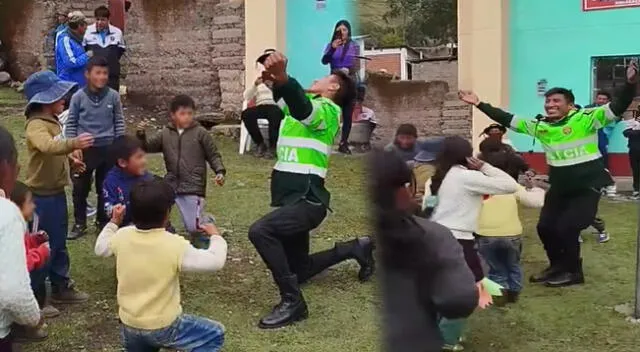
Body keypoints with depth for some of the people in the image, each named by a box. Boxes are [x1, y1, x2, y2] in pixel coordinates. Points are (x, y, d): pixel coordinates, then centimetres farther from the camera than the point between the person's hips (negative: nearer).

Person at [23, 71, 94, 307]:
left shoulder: (51, 121, 9)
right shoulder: (36, 126, -22)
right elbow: (48, 146, -45)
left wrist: (70, 160, 10)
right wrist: (74, 143, -59)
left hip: (56, 191, 10)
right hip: (42, 195, -10)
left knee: (58, 243, 18)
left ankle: (61, 287, 31)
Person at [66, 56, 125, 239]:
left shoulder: (113, 96, -3)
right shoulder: (78, 96, -6)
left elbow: (119, 122, 5)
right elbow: (71, 123, 0)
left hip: (107, 148, 1)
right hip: (85, 148, -1)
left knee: (106, 187, 12)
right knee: (80, 188, 8)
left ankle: (103, 222, 27)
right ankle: (80, 223, 21)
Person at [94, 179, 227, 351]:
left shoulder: (122, 236, -7)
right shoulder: (175, 246, -22)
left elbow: (100, 249, 14)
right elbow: (216, 261, -15)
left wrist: (113, 222, 26)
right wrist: (215, 236, 3)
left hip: (129, 325, 5)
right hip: (163, 327, -5)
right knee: (215, 334, 12)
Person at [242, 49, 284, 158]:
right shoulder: (260, 78, 21)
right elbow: (246, 97, 8)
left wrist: (273, 85, -18)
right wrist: (255, 84, -9)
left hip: (275, 107, -3)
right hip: (261, 107, 3)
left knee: (275, 114, -39)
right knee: (245, 114, -30)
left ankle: (272, 146, -17)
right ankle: (260, 144, -9)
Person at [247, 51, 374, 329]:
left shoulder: (325, 109, -10)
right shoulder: (307, 103, 20)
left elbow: (302, 107, -32)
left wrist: (282, 78, -51)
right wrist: (275, 79, -6)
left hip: (307, 201, -10)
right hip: (295, 200, 10)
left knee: (260, 231, -33)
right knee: (298, 271, 18)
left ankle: (292, 301, -22)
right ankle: (356, 248, 34)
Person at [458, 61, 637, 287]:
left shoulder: (586, 119, -16)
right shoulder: (539, 126, 0)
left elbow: (617, 108, -25)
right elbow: (507, 120, 6)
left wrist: (630, 83, -42)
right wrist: (479, 104, 4)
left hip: (587, 186, -6)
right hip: (559, 188, 7)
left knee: (566, 227, -11)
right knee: (545, 227, 9)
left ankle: (573, 272, 14)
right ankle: (557, 266, 33)